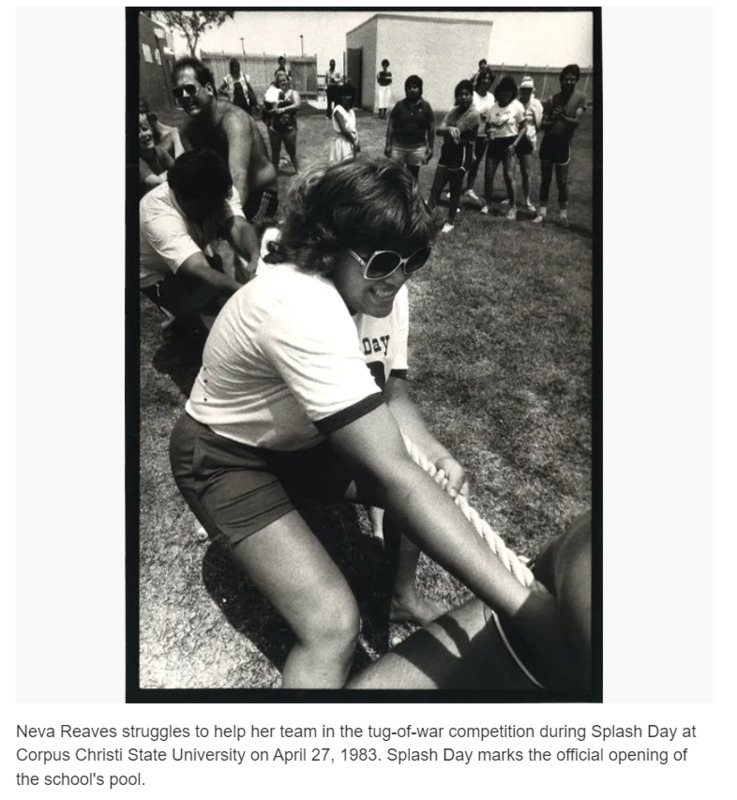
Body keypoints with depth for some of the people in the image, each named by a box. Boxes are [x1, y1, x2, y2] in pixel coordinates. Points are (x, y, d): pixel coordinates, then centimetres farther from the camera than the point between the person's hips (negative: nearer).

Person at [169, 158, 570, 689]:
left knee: (432, 481, 3)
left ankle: (404, 596, 30)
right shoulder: (301, 308, -38)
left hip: (301, 438, 7)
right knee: (334, 624, -19)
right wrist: (525, 607, -42)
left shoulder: (381, 287, -11)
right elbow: (391, 475, -44)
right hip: (226, 456, -7)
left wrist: (440, 457, -21)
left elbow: (391, 394, -1)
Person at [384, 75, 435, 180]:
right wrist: (388, 145, -5)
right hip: (398, 146, 0)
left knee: (413, 176, 9)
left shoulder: (425, 106, 1)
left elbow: (431, 128, 3)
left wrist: (430, 148, -1)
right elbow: (390, 125, 1)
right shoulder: (400, 105, 0)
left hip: (417, 148, 1)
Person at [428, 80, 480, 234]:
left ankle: (450, 222, 19)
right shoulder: (454, 110, 10)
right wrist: (449, 129, -23)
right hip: (447, 153, 7)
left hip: (461, 156, -7)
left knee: (455, 191, 5)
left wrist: (445, 130, -5)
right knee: (435, 189, 3)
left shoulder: (473, 113, -12)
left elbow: (458, 132, -20)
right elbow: (438, 130, -3)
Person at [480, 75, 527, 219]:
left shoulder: (517, 106, -6)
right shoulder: (494, 106, 5)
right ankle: (487, 204, 16)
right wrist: (489, 131, -9)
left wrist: (515, 144, -16)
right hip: (494, 142, 4)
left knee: (508, 176, -10)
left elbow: (523, 128, -4)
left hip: (508, 143, -4)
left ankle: (513, 207, 1)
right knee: (488, 175, -1)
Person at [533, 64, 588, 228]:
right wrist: (553, 120, -23)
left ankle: (564, 214, 10)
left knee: (562, 181, 0)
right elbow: (542, 125, -3)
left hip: (563, 144, -2)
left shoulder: (581, 98, -3)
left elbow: (576, 121, -13)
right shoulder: (552, 99, 2)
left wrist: (562, 117, -29)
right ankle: (542, 212, 14)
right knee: (545, 179, 7)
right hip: (547, 142, 2)